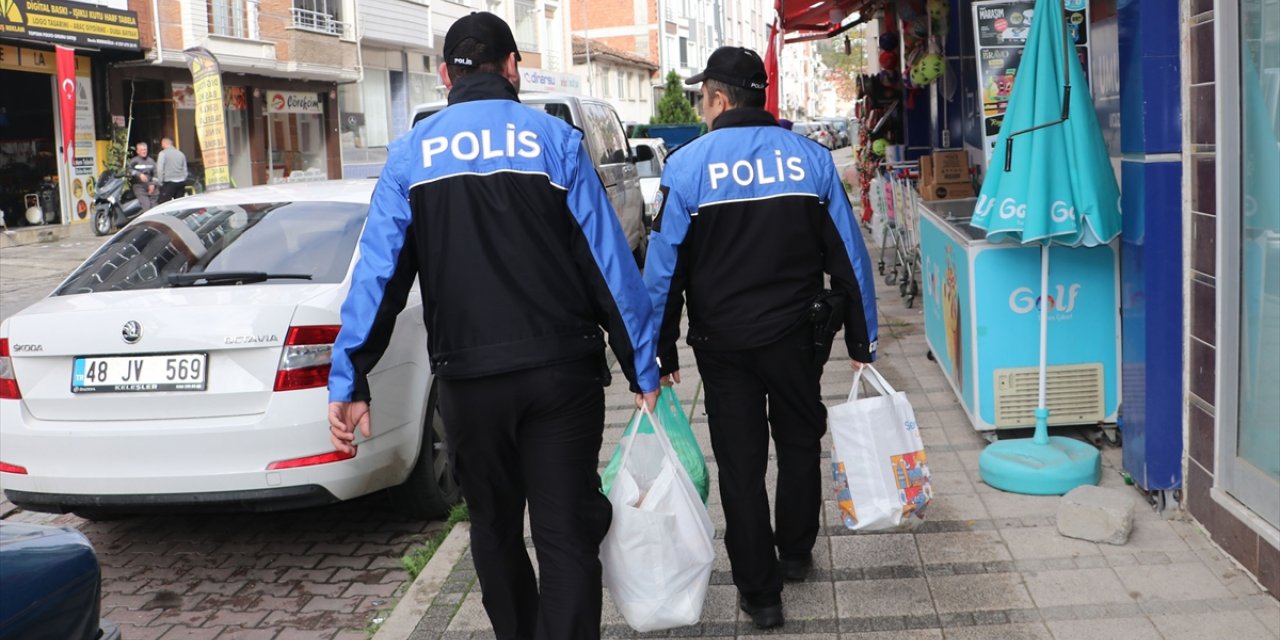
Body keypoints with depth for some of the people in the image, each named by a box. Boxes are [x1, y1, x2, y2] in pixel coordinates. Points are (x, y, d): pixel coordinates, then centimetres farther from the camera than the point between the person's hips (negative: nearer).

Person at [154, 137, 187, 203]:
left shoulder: (163, 153, -3)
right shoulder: (181, 153, 14)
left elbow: (160, 169, -8)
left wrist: (161, 182, -1)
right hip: (181, 182, 6)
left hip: (169, 183, -6)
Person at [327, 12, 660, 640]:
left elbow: (377, 270, -3)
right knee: (566, 532, 4)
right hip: (561, 371, -1)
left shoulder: (411, 153, 4)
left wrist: (349, 380, -3)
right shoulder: (555, 139, -1)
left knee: (494, 528, 20)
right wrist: (642, 367, 1)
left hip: (468, 378, 2)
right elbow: (609, 261, -4)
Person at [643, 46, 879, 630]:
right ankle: (795, 554, 37)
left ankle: (759, 592, 14)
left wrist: (661, 353, 3)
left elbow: (664, 269, -6)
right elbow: (850, 258, 1)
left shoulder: (687, 165, -8)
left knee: (740, 463, 7)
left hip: (723, 342, -2)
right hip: (795, 335, 2)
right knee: (799, 441, 22)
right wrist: (862, 342, 9)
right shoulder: (811, 158, -1)